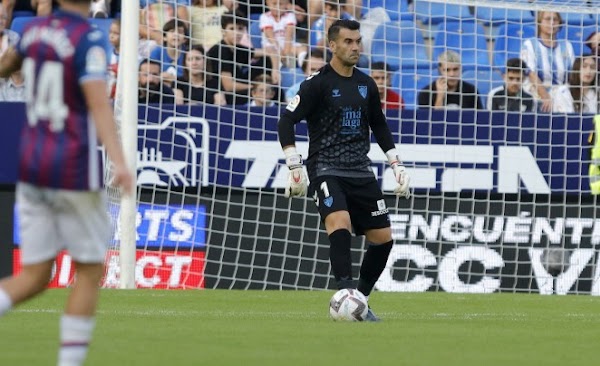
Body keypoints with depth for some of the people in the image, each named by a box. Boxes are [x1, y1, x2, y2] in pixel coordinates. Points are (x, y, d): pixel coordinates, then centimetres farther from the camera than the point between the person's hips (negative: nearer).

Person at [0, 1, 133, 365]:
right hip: (74, 168, -6)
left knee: (34, 276, 7)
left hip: (31, 166, 6)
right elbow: (98, 102, -25)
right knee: (90, 270, 7)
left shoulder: (34, 30, 7)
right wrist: (119, 161, -33)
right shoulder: (88, 39, -12)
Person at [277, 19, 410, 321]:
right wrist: (295, 169, -14)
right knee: (340, 224, -31)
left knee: (383, 238, 1)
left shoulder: (366, 84, 12)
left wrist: (397, 165, 19)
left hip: (361, 172, 6)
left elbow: (379, 126, 25)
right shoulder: (317, 83, -6)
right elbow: (286, 121, -7)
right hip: (326, 169, -6)